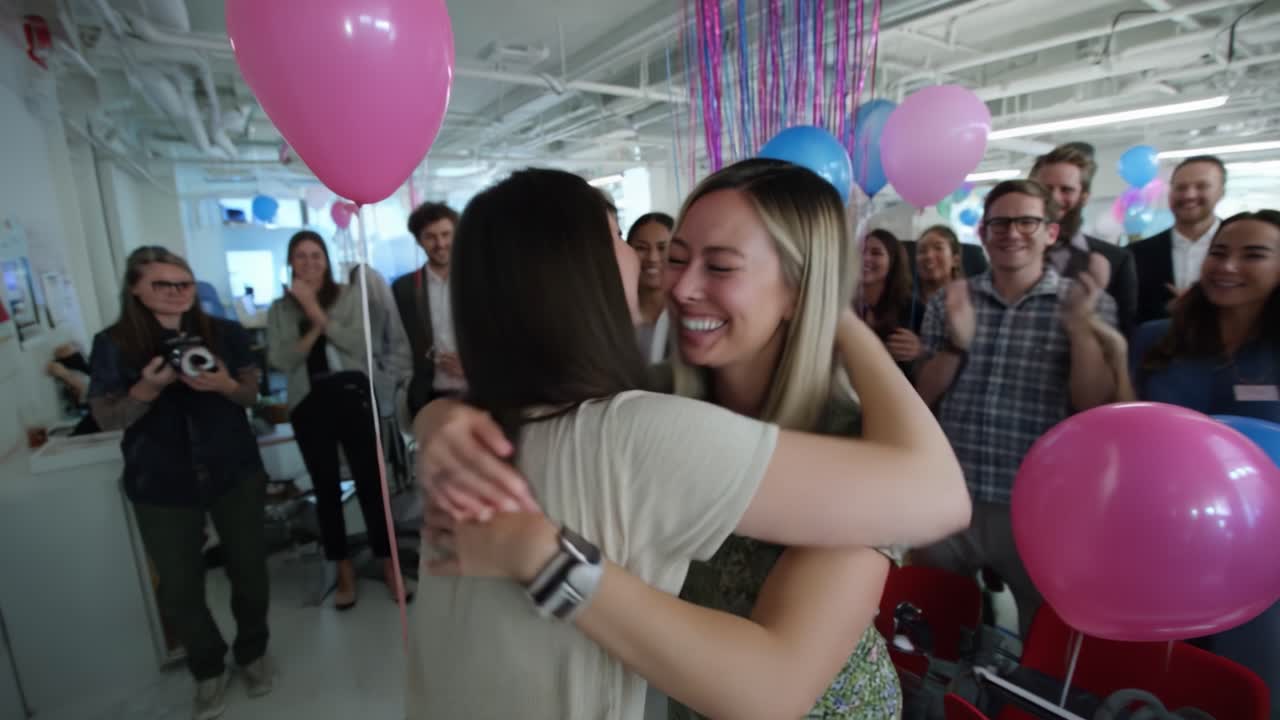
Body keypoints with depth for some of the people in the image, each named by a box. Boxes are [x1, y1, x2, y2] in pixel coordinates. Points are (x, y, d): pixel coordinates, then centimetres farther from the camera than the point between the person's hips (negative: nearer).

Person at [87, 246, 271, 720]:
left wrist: (226, 385, -19)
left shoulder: (225, 334, -2)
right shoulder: (113, 345, -5)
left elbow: (251, 395, 4)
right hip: (161, 485, 0)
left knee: (249, 568, 9)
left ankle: (252, 653, 34)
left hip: (235, 473, 1)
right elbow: (107, 418, -5)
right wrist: (148, 387, -24)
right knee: (179, 585, 7)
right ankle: (208, 668, 32)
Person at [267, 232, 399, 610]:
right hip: (309, 404, 2)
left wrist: (318, 313, -12)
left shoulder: (349, 296, 5)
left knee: (370, 481, 2)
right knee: (326, 488, 9)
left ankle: (388, 564, 15)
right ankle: (344, 571, 23)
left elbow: (359, 343, -9)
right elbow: (281, 360, -3)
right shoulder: (280, 309, 9)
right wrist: (314, 327, -11)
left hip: (353, 396, -2)